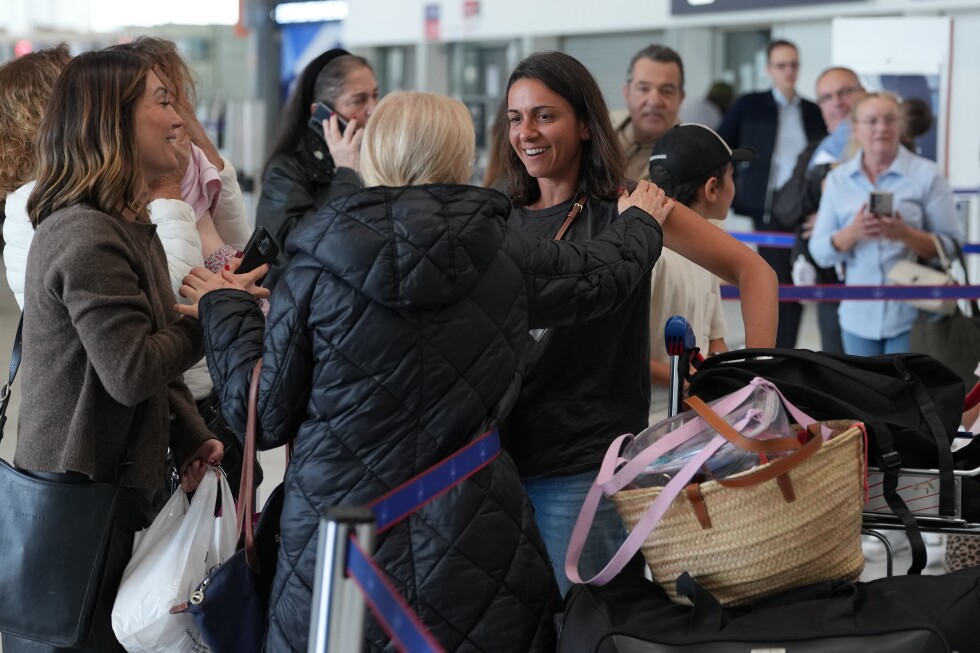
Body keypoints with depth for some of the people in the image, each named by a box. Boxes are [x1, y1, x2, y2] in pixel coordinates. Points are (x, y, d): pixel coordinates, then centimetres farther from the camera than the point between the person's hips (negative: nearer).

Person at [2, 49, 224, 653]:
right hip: (75, 502, -10)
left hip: (109, 484, 10)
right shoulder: (88, 238, -21)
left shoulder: (128, 226, 13)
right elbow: (131, 372, -24)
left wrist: (191, 435, 3)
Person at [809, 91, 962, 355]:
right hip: (859, 316, 3)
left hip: (911, 316, -3)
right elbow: (820, 252, 4)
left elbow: (951, 245, -5)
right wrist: (853, 232, -16)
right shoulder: (838, 178, 8)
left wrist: (904, 234, -22)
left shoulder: (926, 174, -1)